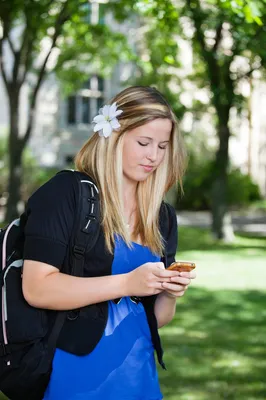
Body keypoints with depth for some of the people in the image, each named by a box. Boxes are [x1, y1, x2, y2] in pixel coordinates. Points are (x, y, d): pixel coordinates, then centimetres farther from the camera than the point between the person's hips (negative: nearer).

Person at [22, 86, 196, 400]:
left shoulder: (162, 215, 8)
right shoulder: (65, 194, -10)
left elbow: (156, 317, 13)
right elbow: (36, 288, -19)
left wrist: (169, 293, -10)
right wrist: (127, 283, -24)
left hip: (139, 374, 6)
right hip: (74, 372, -6)